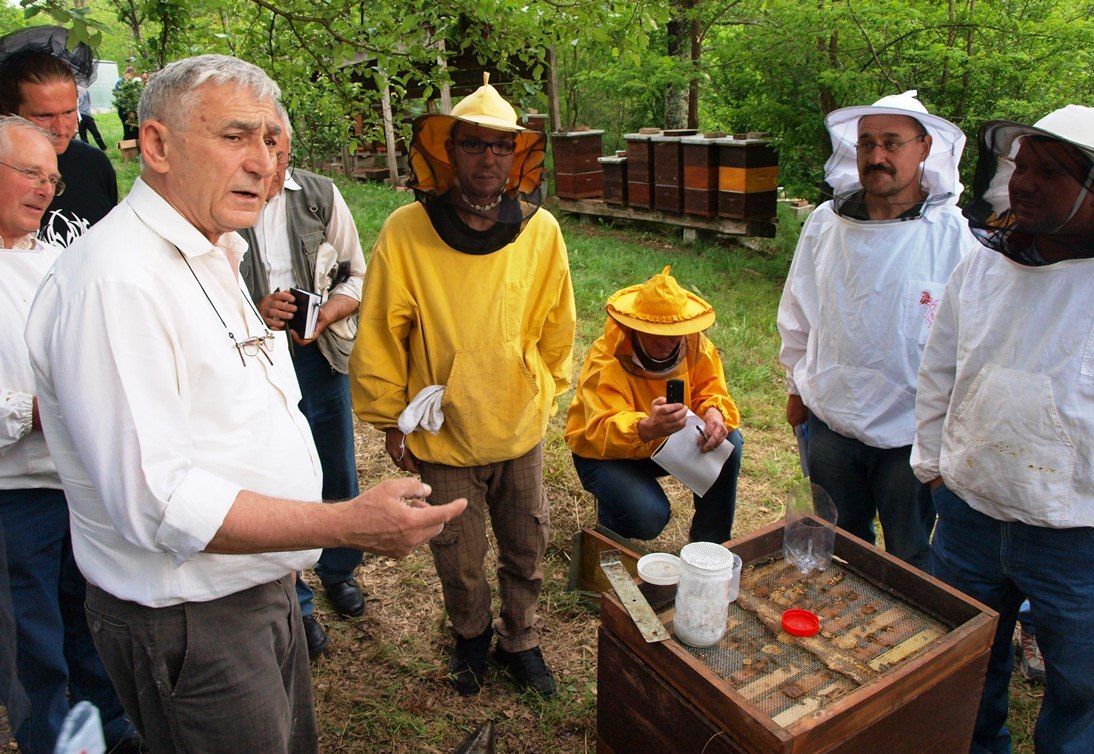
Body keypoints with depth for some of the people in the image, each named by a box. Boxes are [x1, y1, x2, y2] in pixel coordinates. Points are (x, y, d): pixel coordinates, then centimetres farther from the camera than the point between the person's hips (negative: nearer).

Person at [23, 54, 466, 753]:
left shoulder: (216, 258, 10)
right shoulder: (114, 281, -25)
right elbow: (155, 500, -29)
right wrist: (350, 523, -31)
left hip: (264, 590, 9)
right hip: (189, 627, -9)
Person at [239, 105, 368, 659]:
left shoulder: (320, 195, -1)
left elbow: (355, 276, 3)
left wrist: (323, 316, -14)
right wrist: (255, 312, -20)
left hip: (319, 354, 3)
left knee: (337, 474, 15)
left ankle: (338, 572, 41)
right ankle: (294, 604, 27)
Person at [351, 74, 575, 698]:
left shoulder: (541, 231, -8)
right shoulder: (407, 232, -16)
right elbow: (379, 338, -8)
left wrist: (547, 395, 11)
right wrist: (391, 421, -3)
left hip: (521, 430, 2)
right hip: (443, 437, -2)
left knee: (527, 551, 18)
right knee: (460, 562, 15)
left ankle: (520, 640, 45)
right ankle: (472, 638, 47)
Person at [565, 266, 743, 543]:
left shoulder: (694, 344, -11)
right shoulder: (606, 361, -28)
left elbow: (711, 391, -7)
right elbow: (603, 432, -38)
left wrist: (715, 413, -33)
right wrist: (648, 429, -60)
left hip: (664, 443, 6)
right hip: (604, 451, -6)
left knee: (728, 441, -17)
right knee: (648, 516, -30)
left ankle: (710, 541, 0)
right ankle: (610, 509, 8)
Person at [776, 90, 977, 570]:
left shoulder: (952, 234, -11)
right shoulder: (825, 224, -2)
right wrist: (797, 386, 14)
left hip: (912, 430, -3)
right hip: (830, 420, 3)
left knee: (910, 561, 15)